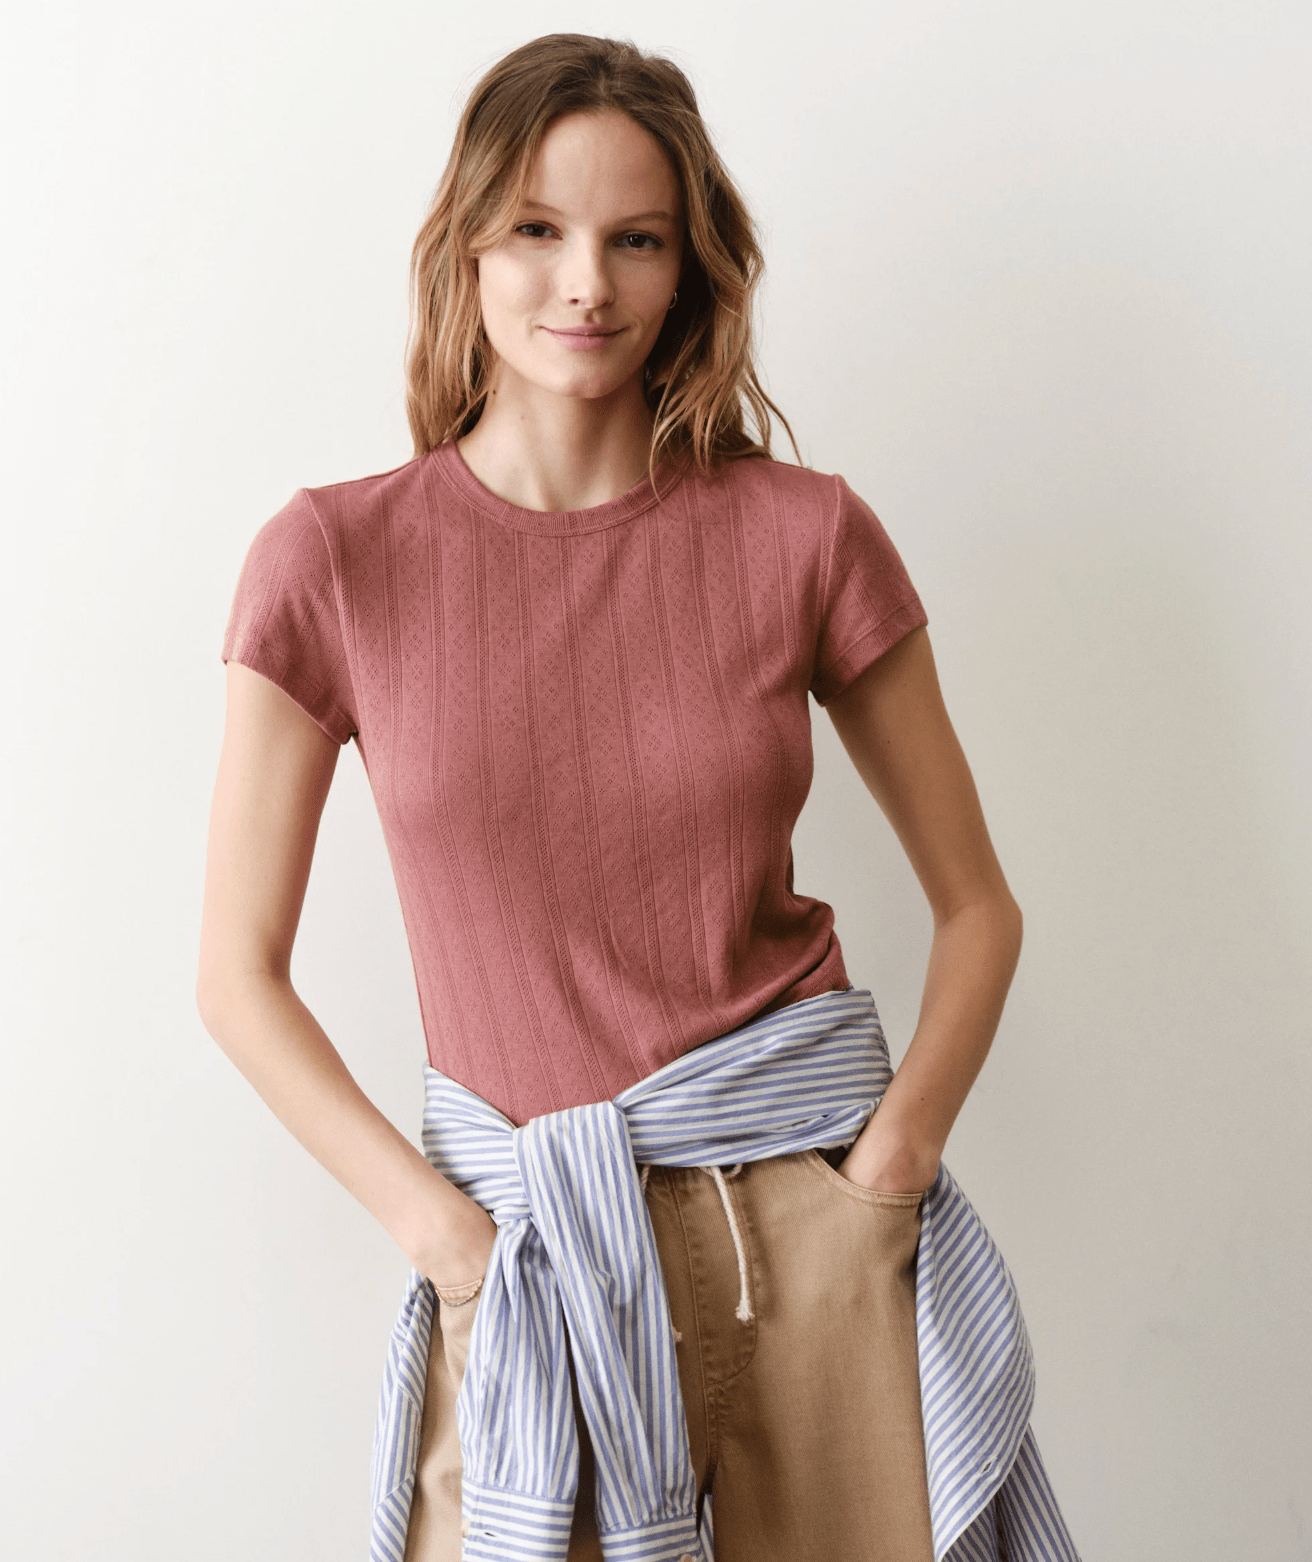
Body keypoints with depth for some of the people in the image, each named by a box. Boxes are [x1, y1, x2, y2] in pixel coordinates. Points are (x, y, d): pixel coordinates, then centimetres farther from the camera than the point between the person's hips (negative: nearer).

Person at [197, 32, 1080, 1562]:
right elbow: (239, 974, 0)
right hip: (524, 1248, 0)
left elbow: (977, 906, 6)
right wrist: (439, 1227, -8)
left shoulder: (804, 535, -3)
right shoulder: (334, 559, -4)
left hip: (813, 1215, 1)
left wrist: (888, 1168, -7)